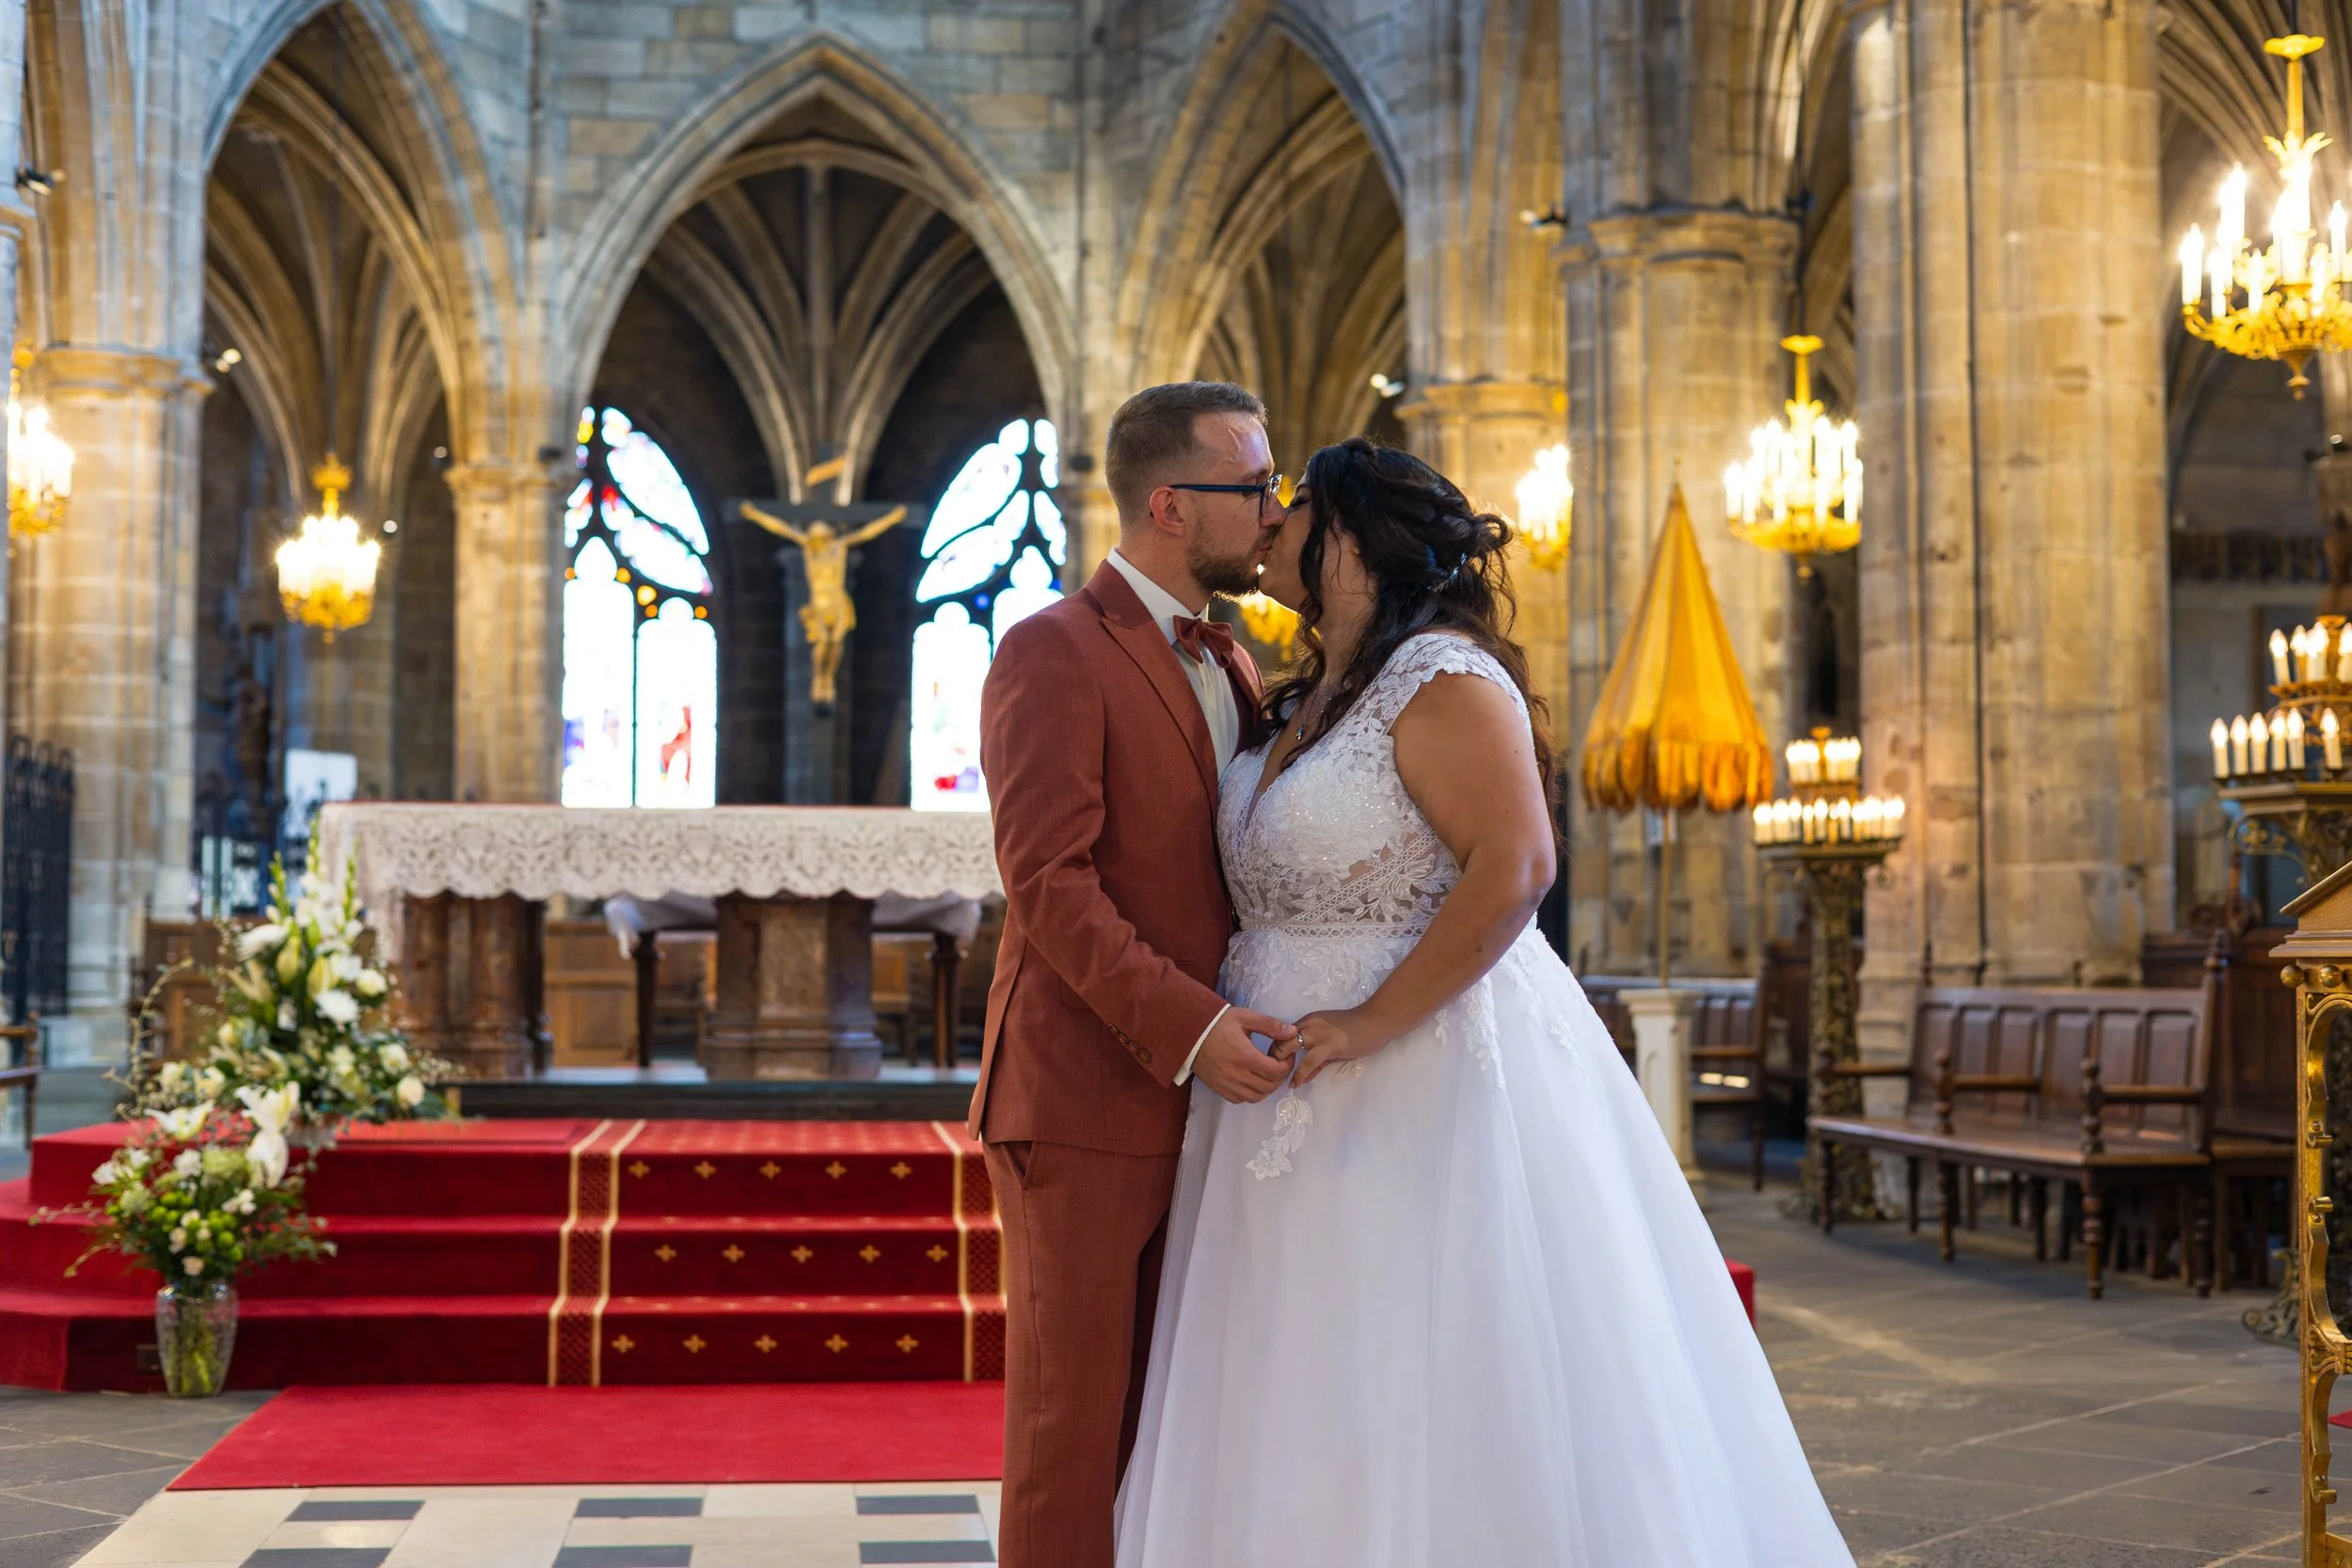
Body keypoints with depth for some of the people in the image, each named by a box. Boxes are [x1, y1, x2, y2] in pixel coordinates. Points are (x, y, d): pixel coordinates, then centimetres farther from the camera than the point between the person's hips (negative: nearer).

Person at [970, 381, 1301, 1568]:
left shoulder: (1231, 667, 16)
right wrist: (1187, 1027, -24)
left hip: (1193, 1105, 7)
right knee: (1071, 1415, -2)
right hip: (1081, 1100, -7)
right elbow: (1048, 881, -18)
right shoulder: (1052, 654, -9)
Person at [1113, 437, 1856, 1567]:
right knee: (1321, 1421, 11)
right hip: (1309, 1102, 9)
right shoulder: (1306, 700, 15)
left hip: (1434, 1079, -9)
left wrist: (1370, 1025, -24)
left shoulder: (1444, 680, -13)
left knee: (1450, 1401, -3)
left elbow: (1513, 869, -23)